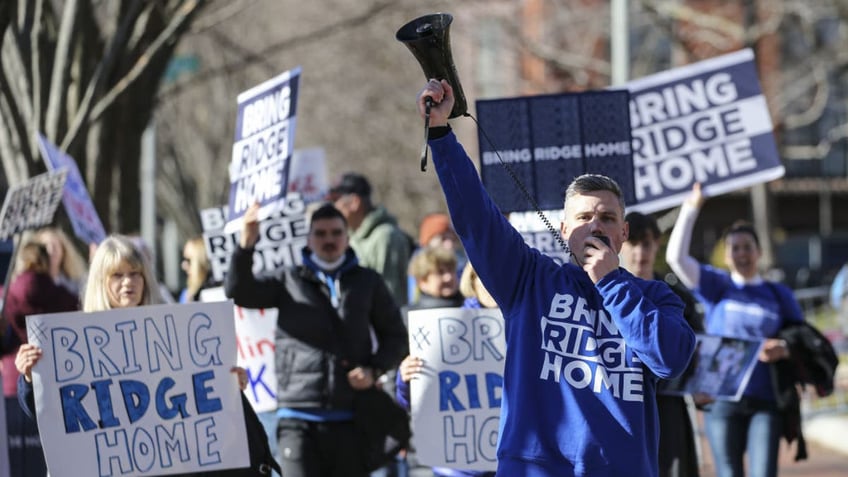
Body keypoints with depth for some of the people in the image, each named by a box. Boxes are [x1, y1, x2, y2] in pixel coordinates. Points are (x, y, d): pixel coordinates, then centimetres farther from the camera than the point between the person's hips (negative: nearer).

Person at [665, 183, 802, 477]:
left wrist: (784, 350, -10)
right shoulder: (717, 287, 8)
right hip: (723, 399, 0)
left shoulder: (779, 295, 12)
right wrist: (691, 208, -5)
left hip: (766, 401, 0)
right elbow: (676, 256, -3)